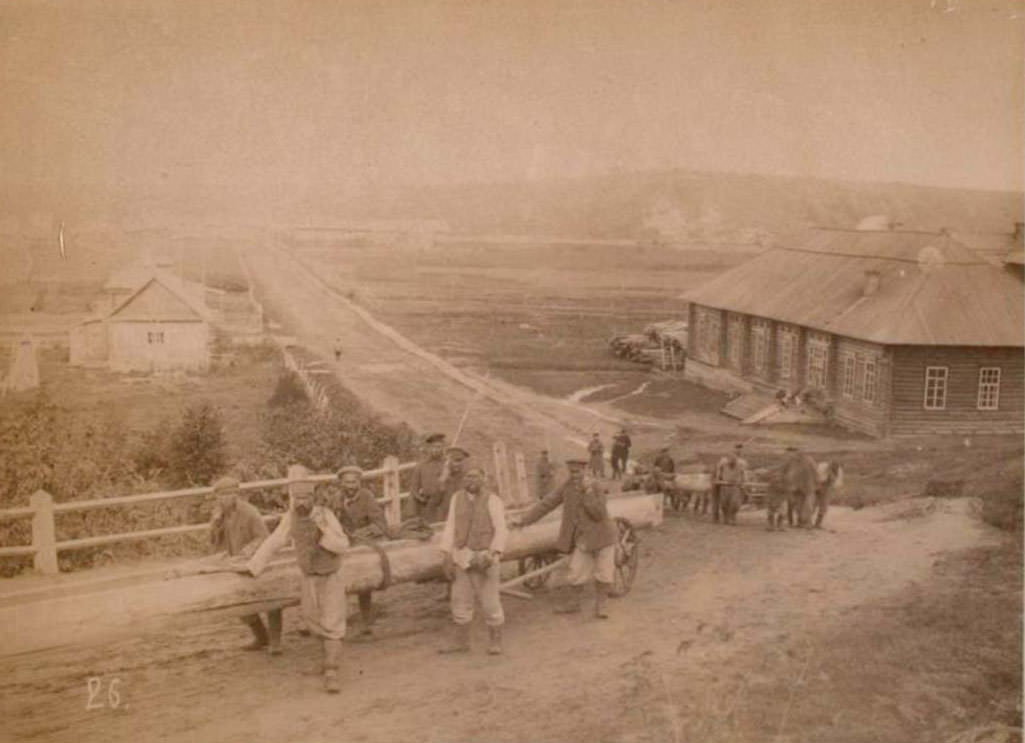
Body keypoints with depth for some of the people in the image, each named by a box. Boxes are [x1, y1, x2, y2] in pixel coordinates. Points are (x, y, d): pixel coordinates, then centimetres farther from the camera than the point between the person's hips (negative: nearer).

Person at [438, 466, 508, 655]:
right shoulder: (458, 497, 4)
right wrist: (447, 557, -2)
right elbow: (450, 527, 4)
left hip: (484, 557, -4)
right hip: (463, 557, 4)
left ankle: (495, 642, 16)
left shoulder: (492, 500, -9)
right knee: (460, 600, 10)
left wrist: (493, 555, -27)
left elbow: (501, 530, -14)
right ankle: (461, 641, 23)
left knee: (490, 601, 0)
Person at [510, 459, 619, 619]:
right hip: (583, 539, 3)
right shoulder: (567, 487, -5)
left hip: (602, 537, -3)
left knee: (603, 574, 2)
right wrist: (523, 519, -8)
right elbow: (546, 504, -5)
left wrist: (588, 492, -31)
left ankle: (601, 606, 18)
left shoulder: (595, 488, -16)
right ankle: (573, 603, 23)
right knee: (576, 572, 3)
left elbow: (599, 514, -25)